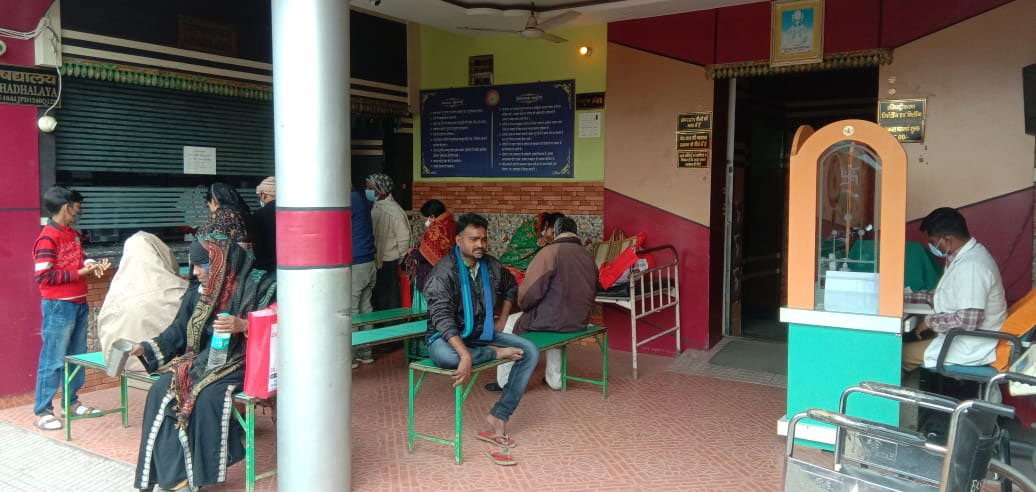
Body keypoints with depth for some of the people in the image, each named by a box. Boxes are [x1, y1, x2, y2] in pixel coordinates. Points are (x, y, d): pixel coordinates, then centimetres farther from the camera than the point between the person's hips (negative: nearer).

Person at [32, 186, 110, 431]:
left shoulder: (73, 234, 11)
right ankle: (42, 411, 6)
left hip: (79, 304, 9)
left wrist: (92, 265, 1)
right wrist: (80, 273, -18)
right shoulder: (47, 239, -15)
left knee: (77, 356, 15)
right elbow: (44, 277, -18)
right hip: (58, 307, -9)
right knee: (53, 360, -3)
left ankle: (72, 402, 27)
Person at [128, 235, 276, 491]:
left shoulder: (258, 286, -7)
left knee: (208, 395, -31)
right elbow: (178, 333, 16)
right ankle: (171, 471, -10)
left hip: (241, 362, -7)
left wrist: (244, 326, -28)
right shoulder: (200, 295, 12)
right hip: (203, 360, 7)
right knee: (161, 390, -15)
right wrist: (143, 348, 6)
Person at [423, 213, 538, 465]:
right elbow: (442, 317, -28)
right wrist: (465, 354, -39)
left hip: (483, 333, 6)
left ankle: (499, 416, -12)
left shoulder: (492, 266, 3)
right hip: (448, 337, -6)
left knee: (530, 351, -10)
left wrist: (501, 322, 14)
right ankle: (497, 354, -14)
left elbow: (511, 288, 25)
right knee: (445, 356, -41)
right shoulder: (444, 272, -17)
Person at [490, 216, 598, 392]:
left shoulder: (550, 252, -14)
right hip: (580, 322, 6)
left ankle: (504, 382, 23)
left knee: (510, 323, 19)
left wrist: (523, 305, 6)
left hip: (553, 320, -6)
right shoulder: (588, 256, 5)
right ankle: (554, 379, 38)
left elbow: (531, 290, -16)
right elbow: (593, 291, 14)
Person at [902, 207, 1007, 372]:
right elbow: (946, 295, 17)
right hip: (965, 337, 10)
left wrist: (929, 321, -17)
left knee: (900, 353, -10)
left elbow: (968, 321, -30)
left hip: (971, 348, -10)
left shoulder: (971, 266, -26)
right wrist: (905, 298, 10)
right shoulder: (965, 256, 6)